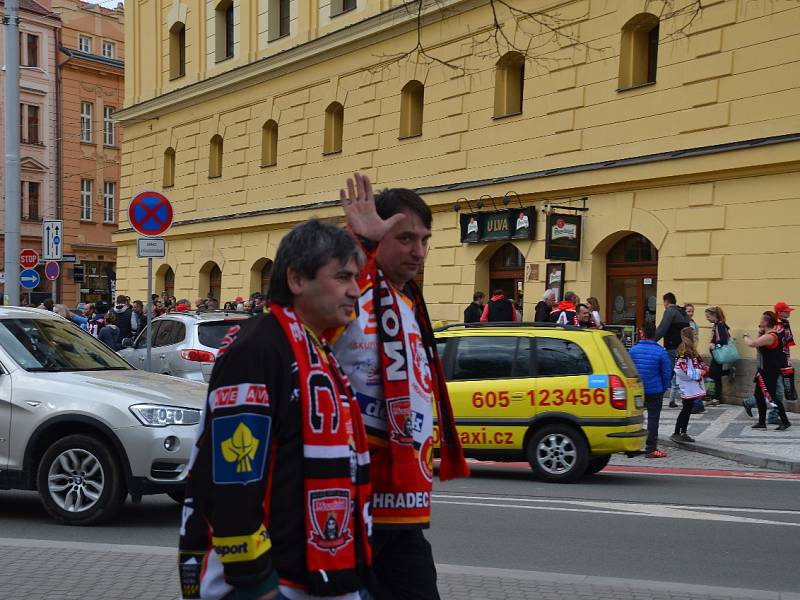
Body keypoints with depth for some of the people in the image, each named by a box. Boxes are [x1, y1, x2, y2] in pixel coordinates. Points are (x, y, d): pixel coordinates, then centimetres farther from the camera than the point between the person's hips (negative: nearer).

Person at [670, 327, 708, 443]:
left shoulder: (692, 350, 13)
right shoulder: (683, 352, -18)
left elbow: (698, 363, 29)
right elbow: (680, 370, -24)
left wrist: (703, 369, 9)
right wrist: (697, 373, -19)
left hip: (693, 386, 10)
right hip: (687, 386, -10)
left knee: (689, 408, 13)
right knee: (686, 409, -6)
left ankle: (683, 433, 21)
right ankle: (676, 433, 1)